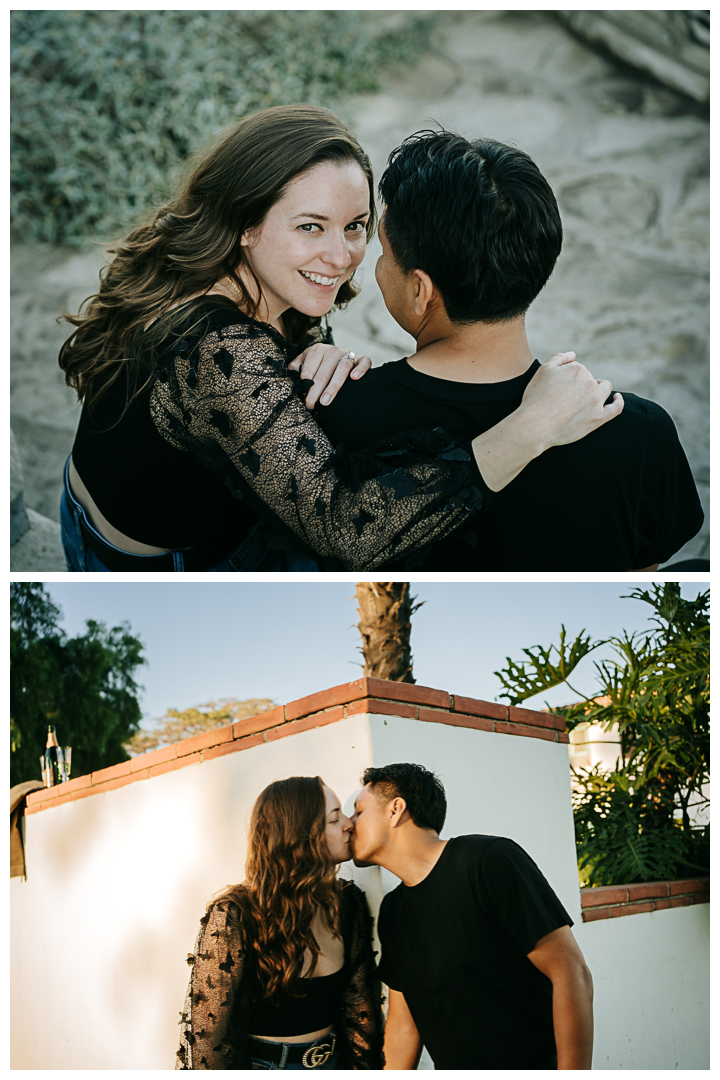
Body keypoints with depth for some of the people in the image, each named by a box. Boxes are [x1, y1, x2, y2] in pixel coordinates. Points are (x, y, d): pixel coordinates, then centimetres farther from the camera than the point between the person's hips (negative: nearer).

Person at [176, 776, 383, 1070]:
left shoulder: (349, 903, -6)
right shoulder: (233, 916, -22)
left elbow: (361, 1008, 1)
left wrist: (368, 1068, -2)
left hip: (333, 1062, 5)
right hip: (258, 1065, -5)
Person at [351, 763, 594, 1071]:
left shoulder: (489, 861, -19)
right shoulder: (392, 910, 4)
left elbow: (571, 975, -21)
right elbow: (402, 1021, 9)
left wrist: (572, 1074, -25)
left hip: (532, 1068, -6)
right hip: (451, 1069, 6)